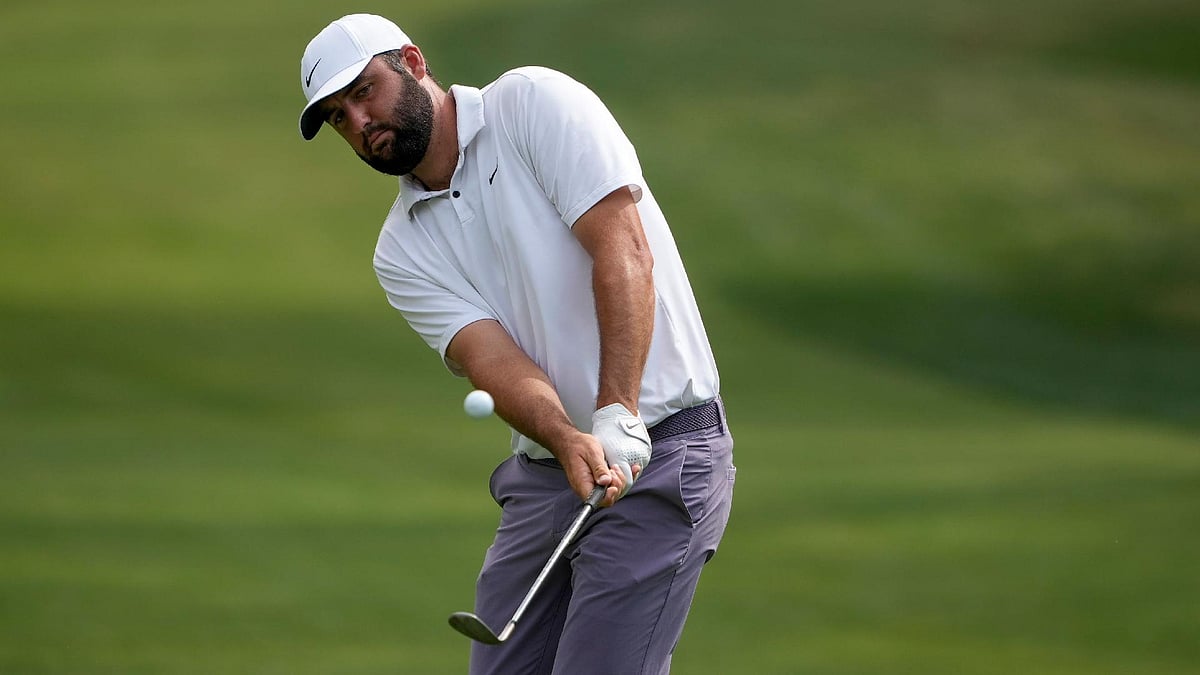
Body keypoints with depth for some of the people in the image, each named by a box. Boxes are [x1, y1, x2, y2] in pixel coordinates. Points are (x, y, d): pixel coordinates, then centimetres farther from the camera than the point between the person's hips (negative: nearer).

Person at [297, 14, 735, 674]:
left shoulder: (534, 102, -6)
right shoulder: (402, 252, 9)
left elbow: (624, 251, -16)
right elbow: (493, 361, -6)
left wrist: (616, 418, -26)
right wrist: (569, 441, -27)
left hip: (657, 452, -7)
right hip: (542, 471, 7)